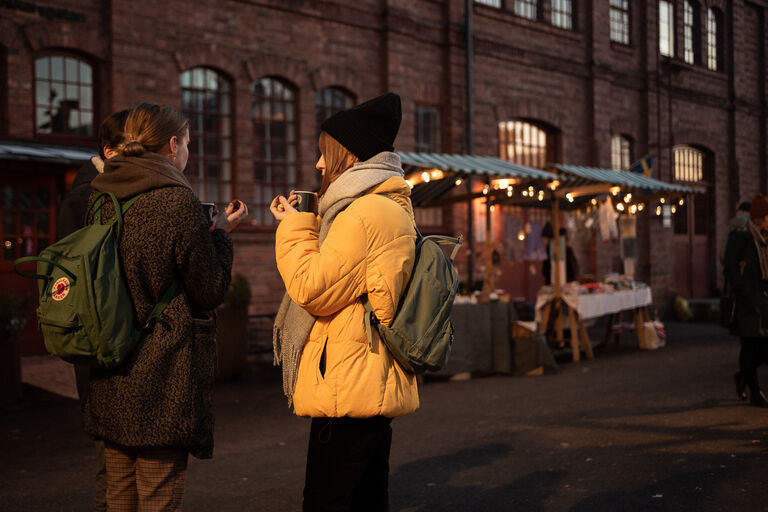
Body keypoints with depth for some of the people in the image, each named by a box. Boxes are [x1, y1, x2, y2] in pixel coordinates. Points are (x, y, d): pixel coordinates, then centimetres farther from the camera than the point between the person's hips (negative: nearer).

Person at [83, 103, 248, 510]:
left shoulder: (101, 199, 6)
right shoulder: (176, 201, -15)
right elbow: (210, 292, -10)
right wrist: (220, 234, 4)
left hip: (110, 377, 7)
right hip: (163, 376, -7)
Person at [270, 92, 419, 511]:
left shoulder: (365, 212, -15)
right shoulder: (391, 208, 19)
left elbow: (314, 291, -17)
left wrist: (295, 228, -5)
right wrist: (304, 224, 18)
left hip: (348, 393, -11)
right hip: (370, 392, 11)